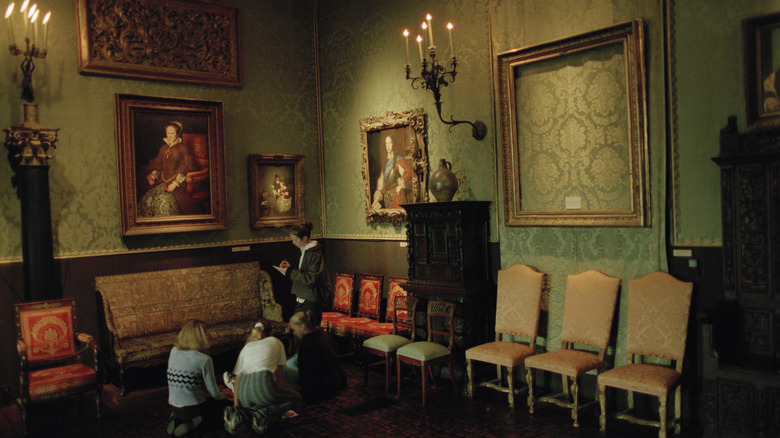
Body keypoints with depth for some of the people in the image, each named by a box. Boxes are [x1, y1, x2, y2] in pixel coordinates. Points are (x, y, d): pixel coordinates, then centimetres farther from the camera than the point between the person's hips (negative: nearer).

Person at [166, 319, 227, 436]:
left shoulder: (174, 351, -1)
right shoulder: (204, 360, -18)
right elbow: (214, 392, -8)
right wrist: (225, 398, 10)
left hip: (174, 408, 7)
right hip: (191, 408, -7)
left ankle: (176, 419, 8)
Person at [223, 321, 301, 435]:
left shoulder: (246, 347, 30)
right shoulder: (275, 342, 24)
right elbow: (278, 375, 25)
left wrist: (237, 407, 30)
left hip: (243, 390, 5)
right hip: (263, 382, -5)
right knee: (296, 397, 20)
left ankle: (238, 415, 1)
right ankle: (264, 414, -6)